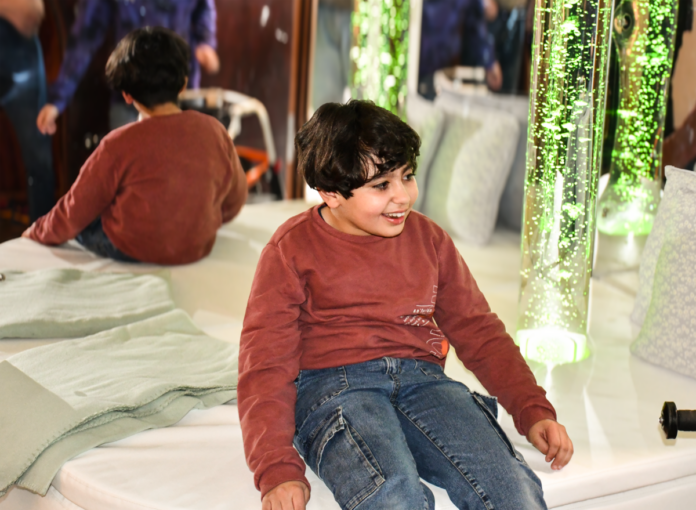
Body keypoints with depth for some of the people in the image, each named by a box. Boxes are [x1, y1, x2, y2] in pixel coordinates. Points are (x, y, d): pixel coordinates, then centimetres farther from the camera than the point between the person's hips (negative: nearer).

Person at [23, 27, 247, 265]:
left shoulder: (120, 144, -21)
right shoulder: (214, 131, -10)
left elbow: (75, 212, -8)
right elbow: (234, 201, 5)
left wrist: (37, 233, 13)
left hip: (131, 253, -4)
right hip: (198, 250, 5)